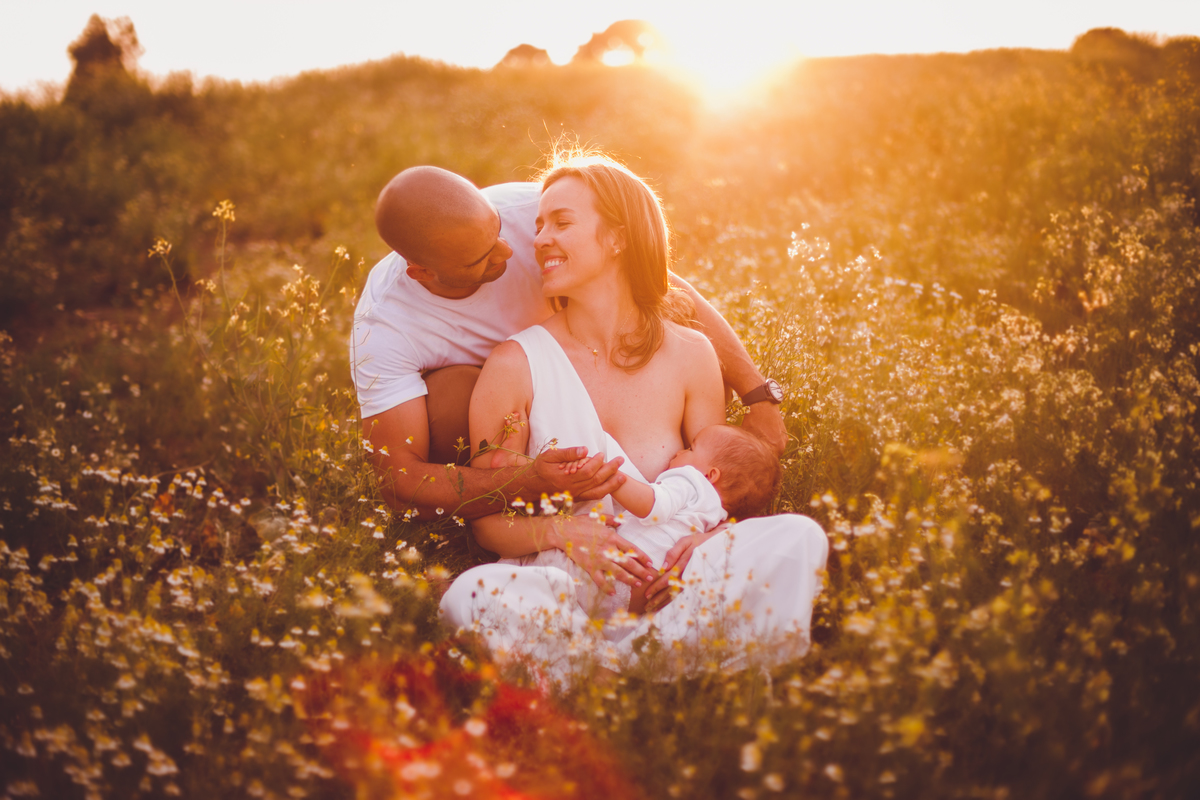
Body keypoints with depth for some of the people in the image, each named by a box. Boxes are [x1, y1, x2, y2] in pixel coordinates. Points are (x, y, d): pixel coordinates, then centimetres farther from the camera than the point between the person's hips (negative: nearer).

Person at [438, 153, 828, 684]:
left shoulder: (689, 355, 3)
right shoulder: (515, 365, -3)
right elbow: (488, 520, 1)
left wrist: (706, 539, -14)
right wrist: (561, 534, -20)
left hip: (669, 588, 2)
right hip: (561, 590, -1)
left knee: (797, 537, -23)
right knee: (472, 596, -35)